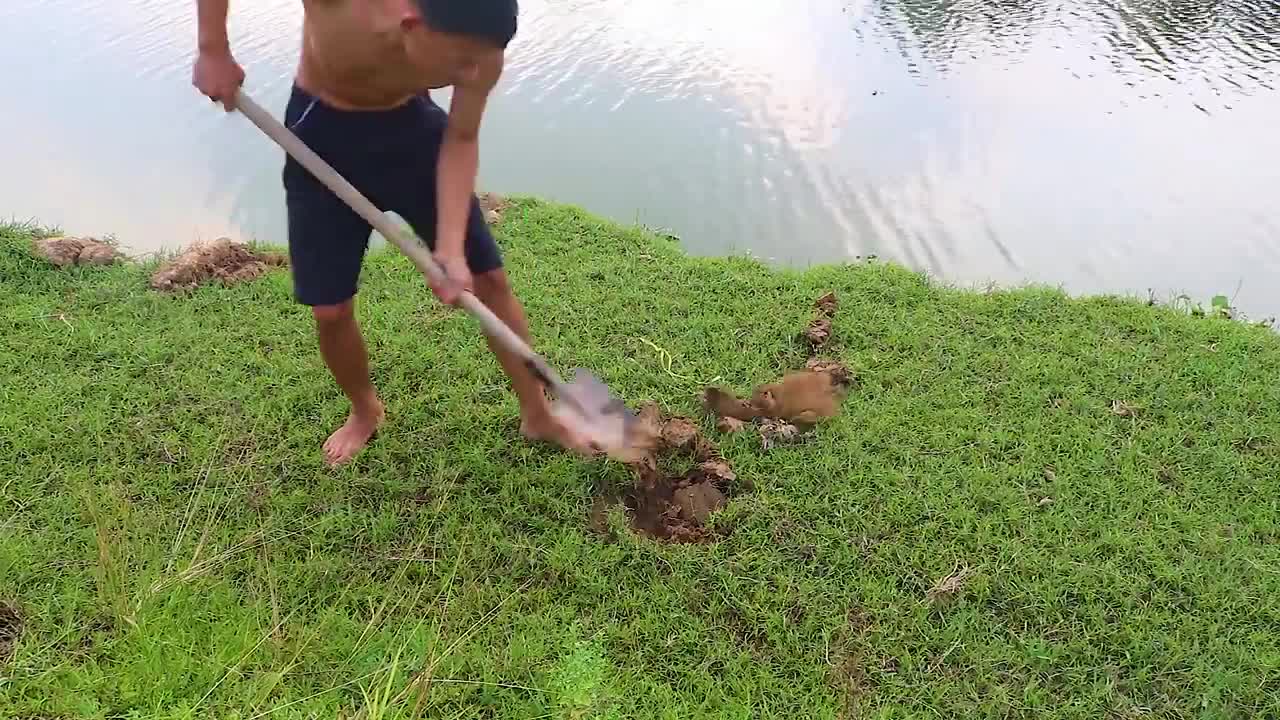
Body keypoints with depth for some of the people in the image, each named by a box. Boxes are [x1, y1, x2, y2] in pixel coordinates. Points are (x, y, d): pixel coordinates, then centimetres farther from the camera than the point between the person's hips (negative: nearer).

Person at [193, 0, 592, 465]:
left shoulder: (478, 50, -30)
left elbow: (461, 141, -15)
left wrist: (451, 248, -24)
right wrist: (213, 52, -22)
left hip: (411, 125, 1)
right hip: (323, 134, -1)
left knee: (489, 278, 2)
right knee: (330, 310, 3)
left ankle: (538, 416, 21)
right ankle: (365, 412, 34)